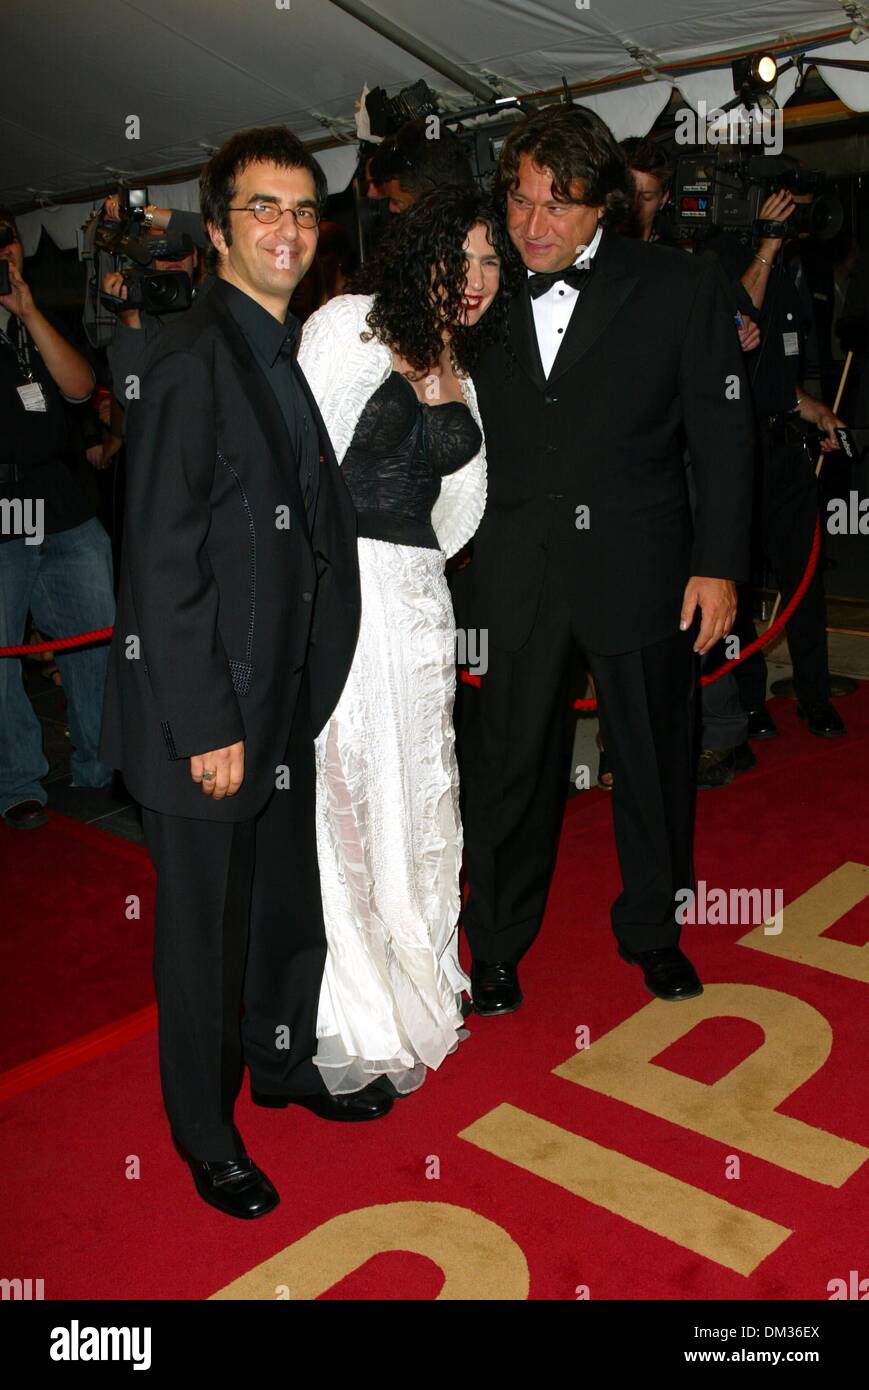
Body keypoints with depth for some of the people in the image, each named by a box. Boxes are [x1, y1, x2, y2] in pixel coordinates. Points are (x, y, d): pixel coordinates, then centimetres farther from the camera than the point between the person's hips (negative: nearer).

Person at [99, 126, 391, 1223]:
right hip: (206, 703, -8)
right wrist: (206, 725, -19)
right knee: (205, 925, 8)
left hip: (285, 694, 8)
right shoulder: (191, 357, -15)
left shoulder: (285, 351, 12)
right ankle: (204, 1131, 29)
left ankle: (283, 1063, 43)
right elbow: (162, 557, -19)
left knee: (289, 899, 21)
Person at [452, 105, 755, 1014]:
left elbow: (722, 435, 0)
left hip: (637, 567, 0)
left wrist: (719, 564, -5)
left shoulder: (681, 288, -1)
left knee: (652, 761, 12)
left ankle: (652, 930, 35)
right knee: (507, 763, 7)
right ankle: (496, 945, 27)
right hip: (514, 573, 1)